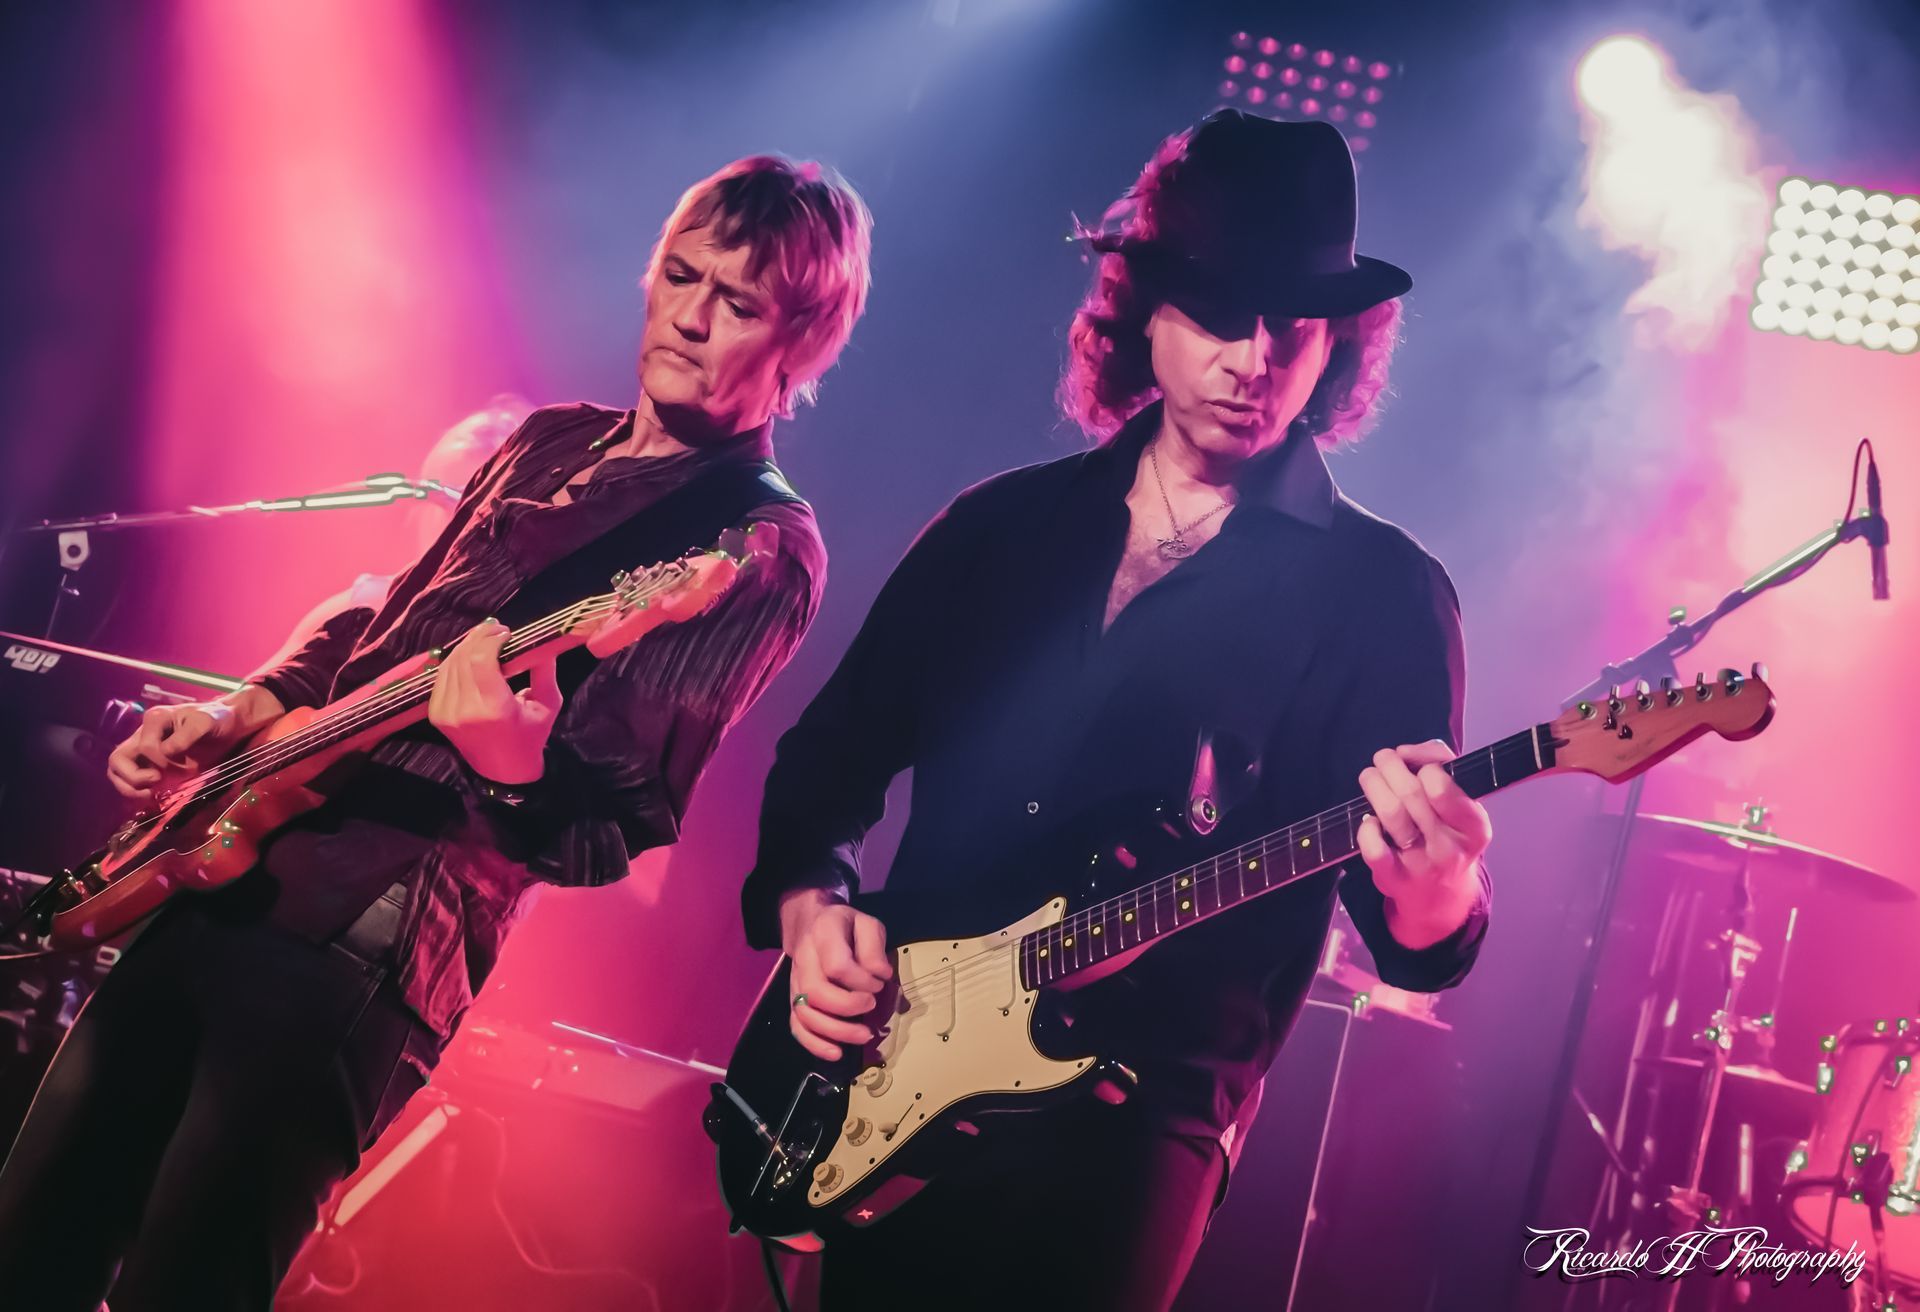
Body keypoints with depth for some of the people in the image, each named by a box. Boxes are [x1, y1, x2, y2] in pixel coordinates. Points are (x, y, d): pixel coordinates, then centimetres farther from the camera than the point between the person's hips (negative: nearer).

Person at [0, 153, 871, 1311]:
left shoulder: (761, 549, -8)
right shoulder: (549, 441, 15)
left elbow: (613, 832, -14)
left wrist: (517, 766, -33)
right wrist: (232, 722, 12)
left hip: (373, 940, -8)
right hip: (230, 861, 8)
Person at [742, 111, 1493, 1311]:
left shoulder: (1381, 591, -3)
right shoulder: (1001, 523, 8)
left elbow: (1418, 939, -9)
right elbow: (830, 753, 15)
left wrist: (1432, 892, -32)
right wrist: (810, 907, -3)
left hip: (1129, 1129, -4)